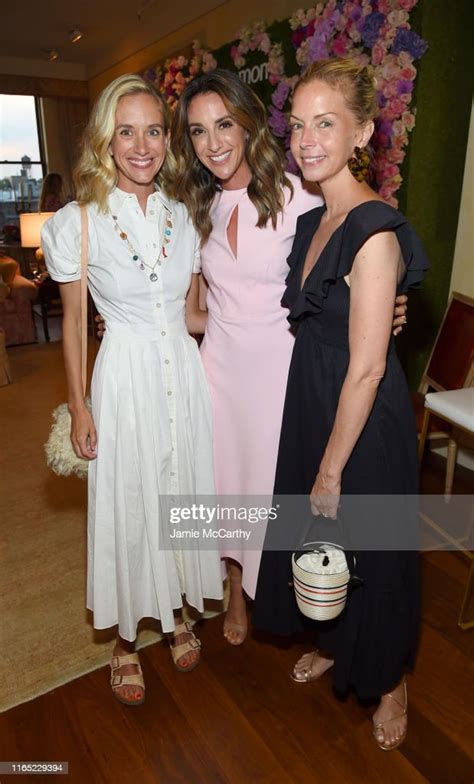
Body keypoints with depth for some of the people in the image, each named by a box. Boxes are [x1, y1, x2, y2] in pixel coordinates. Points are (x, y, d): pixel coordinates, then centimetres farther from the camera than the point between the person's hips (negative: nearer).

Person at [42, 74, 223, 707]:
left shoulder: (182, 214, 3)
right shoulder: (78, 222, -7)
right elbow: (72, 320, -2)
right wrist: (79, 408, -3)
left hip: (184, 371, 4)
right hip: (126, 376, -3)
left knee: (182, 493, 16)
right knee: (128, 505, 9)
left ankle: (176, 611, 43)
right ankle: (125, 636, 35)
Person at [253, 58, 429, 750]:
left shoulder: (374, 232, -22)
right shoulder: (313, 220, 6)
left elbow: (366, 368, -22)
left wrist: (331, 472, -16)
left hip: (363, 418, -8)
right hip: (310, 401, 8)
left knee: (366, 553, 12)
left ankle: (390, 681, 42)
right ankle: (333, 645, 52)